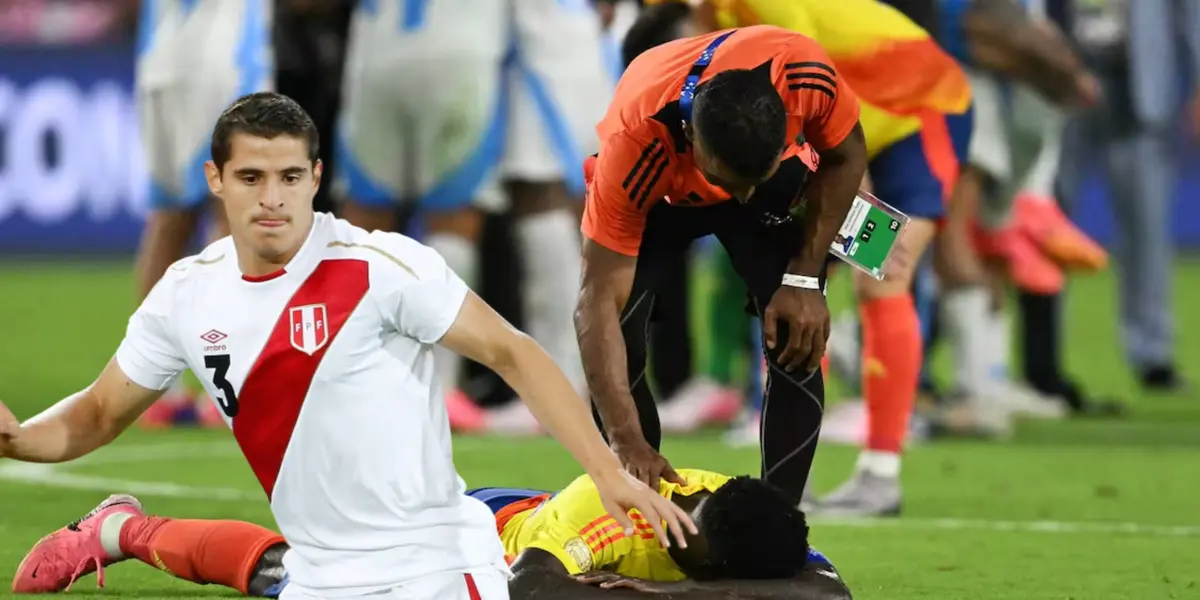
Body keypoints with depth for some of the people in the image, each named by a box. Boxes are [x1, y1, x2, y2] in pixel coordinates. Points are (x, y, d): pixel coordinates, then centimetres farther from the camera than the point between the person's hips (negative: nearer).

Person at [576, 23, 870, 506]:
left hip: (778, 181, 1)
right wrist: (627, 442, -47)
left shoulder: (807, 78, -40)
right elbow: (599, 303, -40)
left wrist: (804, 279, -18)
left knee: (798, 345, -15)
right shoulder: (634, 145, -43)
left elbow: (845, 157, -14)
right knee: (619, 344, -19)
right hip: (656, 192, -1)